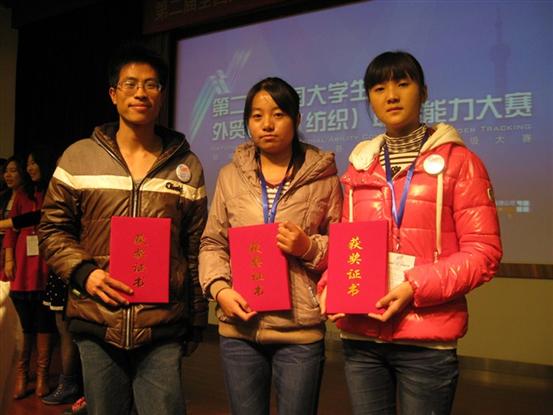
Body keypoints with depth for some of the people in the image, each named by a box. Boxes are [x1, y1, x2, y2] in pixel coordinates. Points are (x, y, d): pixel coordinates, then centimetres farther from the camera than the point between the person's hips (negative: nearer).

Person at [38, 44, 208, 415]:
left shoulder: (187, 165, 6)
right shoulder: (78, 157, 4)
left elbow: (196, 248, 7)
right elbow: (53, 229, 8)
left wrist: (196, 321, 8)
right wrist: (83, 273, -9)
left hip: (163, 330, 0)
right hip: (96, 325, 1)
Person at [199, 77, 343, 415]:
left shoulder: (323, 178, 0)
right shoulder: (231, 175, 7)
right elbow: (212, 244, 8)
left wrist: (309, 248, -14)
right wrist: (219, 288, -7)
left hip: (301, 329, -2)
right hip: (240, 327, 2)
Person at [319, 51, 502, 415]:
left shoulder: (457, 160, -1)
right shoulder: (360, 166, 11)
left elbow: (484, 252, -6)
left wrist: (416, 287, -17)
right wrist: (331, 286, -3)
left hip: (427, 342, -3)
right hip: (360, 337, 4)